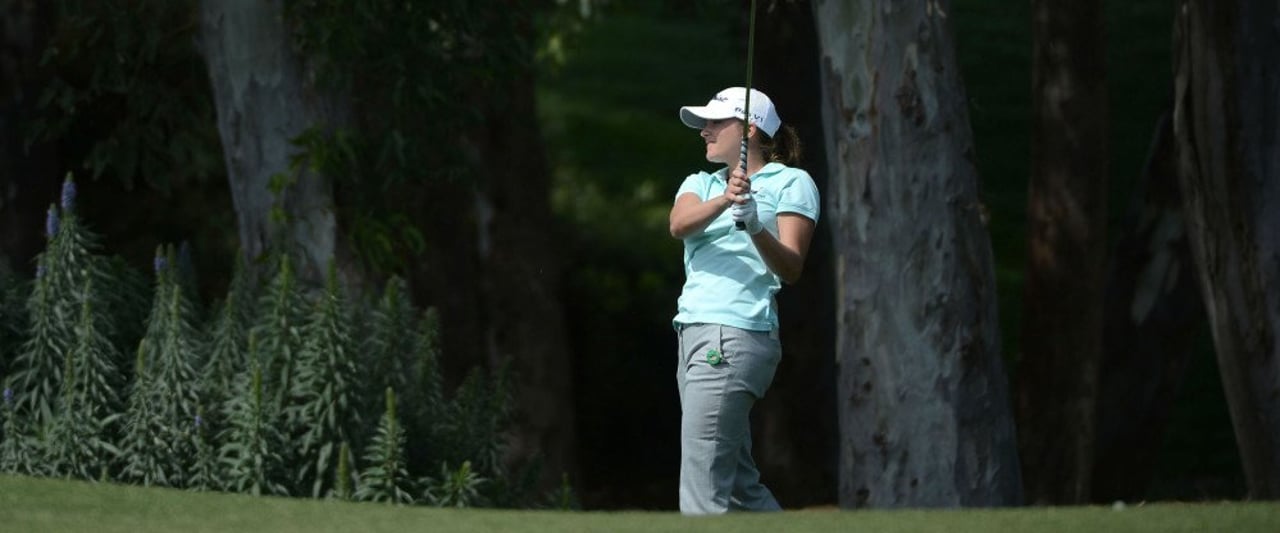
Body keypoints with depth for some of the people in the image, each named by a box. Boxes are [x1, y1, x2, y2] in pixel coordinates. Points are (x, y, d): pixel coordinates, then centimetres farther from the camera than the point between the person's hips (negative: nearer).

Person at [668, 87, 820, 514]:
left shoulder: (791, 182, 2)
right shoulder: (700, 184, 20)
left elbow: (790, 268, -10)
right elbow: (679, 224, -4)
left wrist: (756, 229, -29)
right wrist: (724, 200, -24)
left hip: (736, 336, -8)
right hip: (695, 332, 8)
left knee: (702, 495, -15)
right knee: (741, 488, 8)